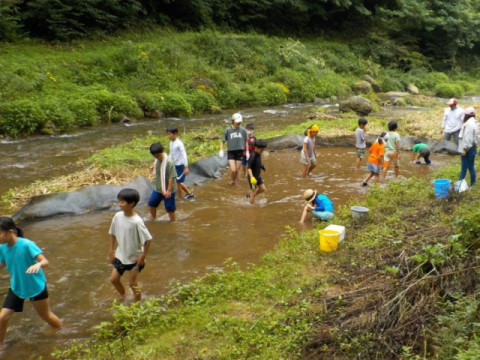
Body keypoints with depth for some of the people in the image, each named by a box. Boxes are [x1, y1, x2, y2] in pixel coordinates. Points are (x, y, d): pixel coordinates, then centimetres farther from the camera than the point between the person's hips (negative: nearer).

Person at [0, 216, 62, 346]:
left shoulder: (26, 244, -28)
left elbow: (45, 261, -31)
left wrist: (38, 264, -53)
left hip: (36, 286, -5)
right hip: (16, 288, 5)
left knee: (46, 315, 14)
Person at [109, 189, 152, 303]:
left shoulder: (137, 221, -28)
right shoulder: (117, 216, -11)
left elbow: (148, 239, -21)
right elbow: (113, 234, 4)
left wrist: (143, 256, -16)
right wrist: (111, 251, 5)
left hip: (134, 258, -6)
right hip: (120, 255, 6)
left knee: (132, 283, 7)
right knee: (114, 279, 15)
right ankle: (123, 298, 42)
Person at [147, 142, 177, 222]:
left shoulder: (169, 162, -25)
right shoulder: (157, 160, -1)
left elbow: (172, 177, -24)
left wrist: (169, 190, -23)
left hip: (168, 190, -8)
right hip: (158, 188, 8)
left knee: (170, 208, 5)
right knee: (151, 203, 19)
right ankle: (153, 218, 43)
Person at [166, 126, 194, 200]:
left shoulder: (179, 143, -19)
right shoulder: (171, 143, 6)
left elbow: (184, 155, -21)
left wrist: (186, 167, -23)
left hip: (180, 165, -8)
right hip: (175, 165, 8)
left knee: (178, 182, 0)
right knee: (178, 182, 16)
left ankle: (179, 198, 15)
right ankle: (189, 192, 32)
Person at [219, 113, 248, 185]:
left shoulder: (243, 130, 0)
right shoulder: (228, 130, -5)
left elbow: (246, 141, 12)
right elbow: (222, 141, 3)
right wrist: (221, 150, -8)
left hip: (239, 152, 2)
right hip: (231, 152, -2)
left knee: (237, 170, 5)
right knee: (233, 170, -10)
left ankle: (236, 182, 25)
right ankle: (232, 181, 19)